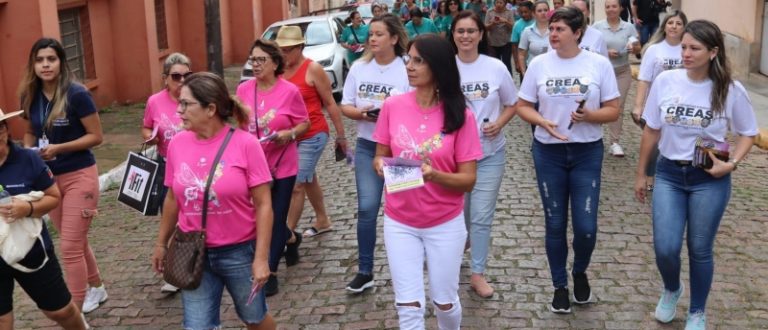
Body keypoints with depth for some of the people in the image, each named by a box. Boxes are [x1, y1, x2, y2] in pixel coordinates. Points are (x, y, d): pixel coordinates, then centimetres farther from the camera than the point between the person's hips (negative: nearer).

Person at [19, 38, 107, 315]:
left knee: (71, 246, -5)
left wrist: (59, 148, -22)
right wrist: (28, 152, -5)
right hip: (48, 178, 6)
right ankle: (96, 289, 39)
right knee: (75, 241, 19)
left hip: (79, 176, -6)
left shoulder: (76, 94, -16)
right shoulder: (30, 96, 1)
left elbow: (96, 136, -13)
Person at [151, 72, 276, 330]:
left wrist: (261, 258, -15)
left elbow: (263, 205, -13)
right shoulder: (177, 143, -3)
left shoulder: (245, 144, -15)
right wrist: (161, 243, 15)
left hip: (239, 251, -3)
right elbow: (172, 199, 10)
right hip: (193, 254, 3)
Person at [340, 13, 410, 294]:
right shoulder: (358, 68, 2)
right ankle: (365, 271, 12)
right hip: (367, 147, 3)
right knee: (367, 207, 0)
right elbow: (345, 107, 6)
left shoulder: (407, 70, -11)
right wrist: (361, 113, -14)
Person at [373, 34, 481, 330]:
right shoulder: (392, 107, -7)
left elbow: (468, 180, -11)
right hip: (399, 223, 1)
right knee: (408, 306, 3)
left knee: (444, 301, 16)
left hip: (445, 225, -1)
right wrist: (381, 164, -18)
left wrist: (434, 175, -29)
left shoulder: (460, 115, -12)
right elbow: (380, 156, 5)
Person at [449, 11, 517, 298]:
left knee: (482, 216, 2)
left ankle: (477, 273, 13)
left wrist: (499, 124, -12)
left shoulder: (496, 67, -6)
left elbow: (512, 104, 5)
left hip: (490, 153, 0)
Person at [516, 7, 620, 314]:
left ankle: (580, 273, 30)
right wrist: (543, 121, -17)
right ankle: (560, 285, 27)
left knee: (586, 226, -3)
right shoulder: (539, 63, -2)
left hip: (587, 153, -1)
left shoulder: (599, 64, -5)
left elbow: (613, 110, -2)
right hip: (548, 152, 1)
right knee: (555, 224, 8)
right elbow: (523, 106, 2)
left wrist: (590, 115, -22)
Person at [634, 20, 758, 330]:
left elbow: (747, 134, 4)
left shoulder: (731, 90, -10)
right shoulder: (665, 81, -7)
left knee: (700, 250, 8)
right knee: (665, 248, -4)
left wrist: (732, 164, -14)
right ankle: (671, 289, 32)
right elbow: (651, 131, 4)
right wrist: (640, 174, 10)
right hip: (669, 174, 1)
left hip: (710, 179, -1)